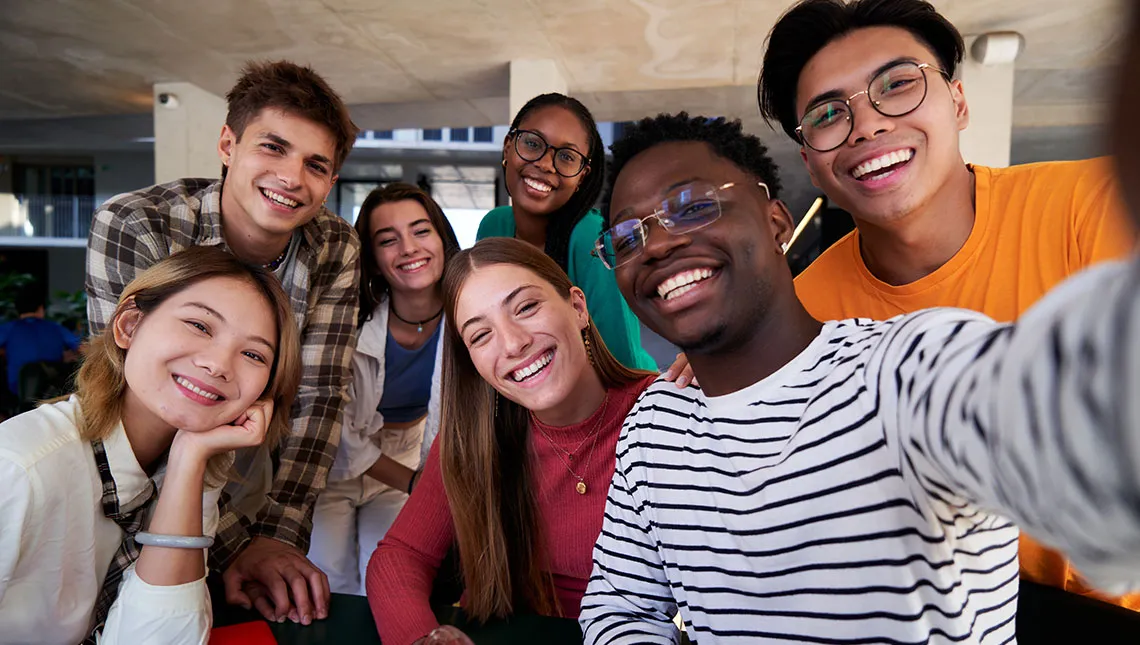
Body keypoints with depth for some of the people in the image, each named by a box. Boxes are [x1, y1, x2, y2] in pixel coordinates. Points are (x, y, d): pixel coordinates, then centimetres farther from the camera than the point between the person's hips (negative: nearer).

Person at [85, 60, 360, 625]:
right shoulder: (130, 229, -24)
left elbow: (316, 398, -16)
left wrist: (279, 536, -24)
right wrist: (233, 544, -30)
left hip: (250, 472, 3)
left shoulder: (335, 250, -15)